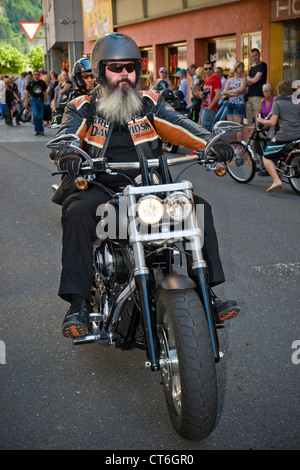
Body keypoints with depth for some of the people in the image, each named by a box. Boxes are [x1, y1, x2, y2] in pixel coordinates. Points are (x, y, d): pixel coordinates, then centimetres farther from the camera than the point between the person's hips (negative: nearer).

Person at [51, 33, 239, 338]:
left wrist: (212, 143, -21)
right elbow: (65, 138, -9)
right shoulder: (83, 108, 9)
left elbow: (179, 126, -1)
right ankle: (78, 302, -28)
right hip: (102, 189, -2)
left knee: (199, 207, -16)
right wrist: (68, 156, -35)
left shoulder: (149, 104, 14)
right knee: (77, 213, -33)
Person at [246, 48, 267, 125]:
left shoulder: (263, 65, -1)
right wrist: (253, 80, -6)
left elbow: (255, 80, -9)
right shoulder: (252, 68, 22)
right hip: (249, 96, 7)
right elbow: (248, 83, 12)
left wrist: (248, 79, 10)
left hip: (258, 96, -7)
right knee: (249, 121, 6)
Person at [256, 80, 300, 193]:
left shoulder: (277, 103, -1)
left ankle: (276, 180, -14)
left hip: (284, 136, -6)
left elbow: (273, 122, -11)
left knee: (266, 157, 4)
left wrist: (261, 121, 6)